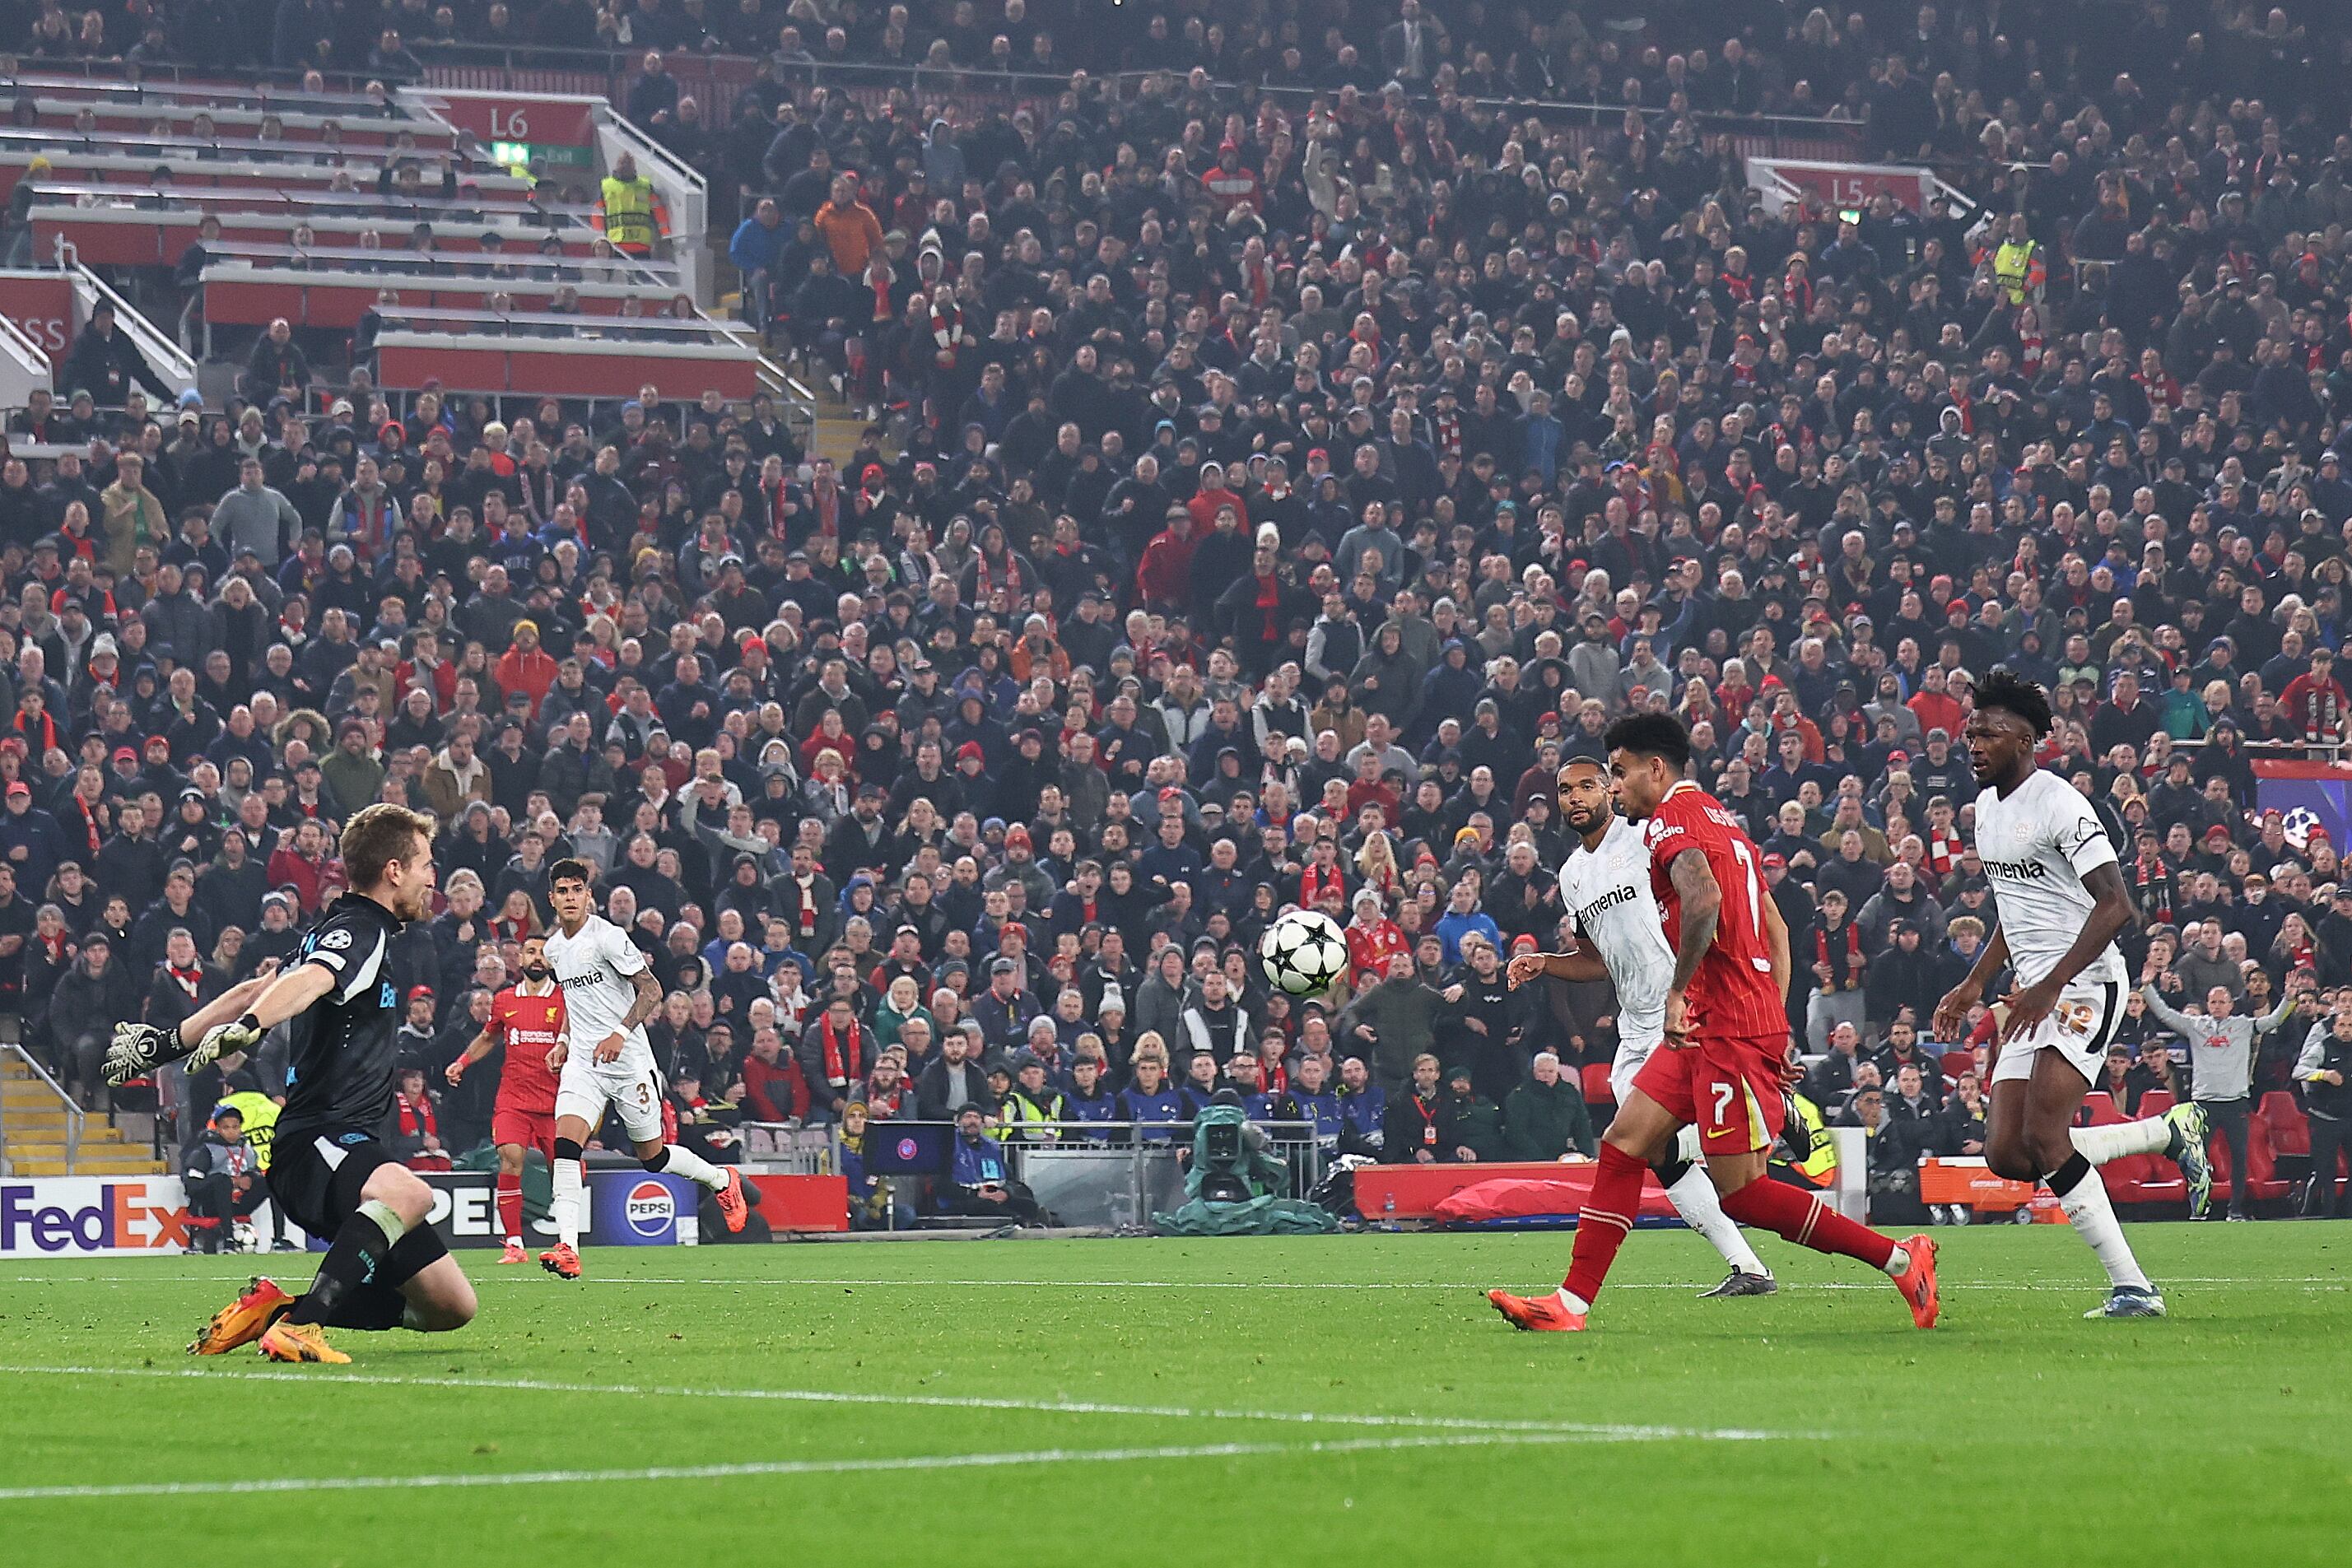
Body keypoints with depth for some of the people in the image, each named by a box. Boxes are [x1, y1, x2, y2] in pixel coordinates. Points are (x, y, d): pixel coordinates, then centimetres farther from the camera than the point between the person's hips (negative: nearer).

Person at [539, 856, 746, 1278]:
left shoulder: (608, 937, -12)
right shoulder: (554, 948, 10)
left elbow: (652, 990, -13)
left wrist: (620, 1033, -25)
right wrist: (564, 1041, 15)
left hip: (629, 1062, -5)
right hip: (583, 1063, 5)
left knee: (652, 1156, 6)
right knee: (566, 1143, -18)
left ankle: (723, 1181, 36)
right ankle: (567, 1248, -24)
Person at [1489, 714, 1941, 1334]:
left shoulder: (1672, 818, -9)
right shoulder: (1721, 820, 21)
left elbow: (1704, 897, -30)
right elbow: (1776, 929, 23)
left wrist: (1679, 990, -24)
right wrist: (1776, 1027, 22)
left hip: (1727, 1026, -10)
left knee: (1740, 1189, -8)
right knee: (1623, 1144, 8)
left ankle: (1899, 1259, -4)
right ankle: (1572, 1302, 7)